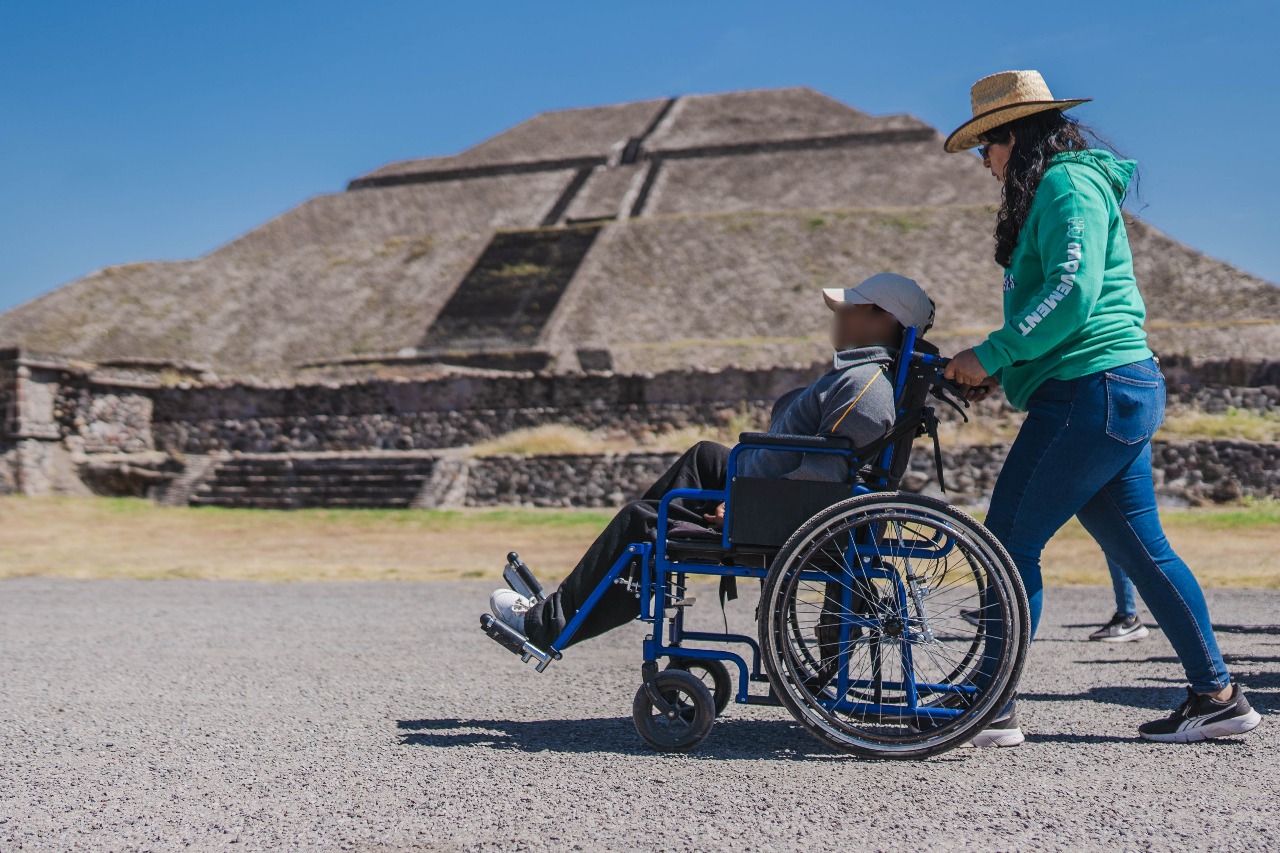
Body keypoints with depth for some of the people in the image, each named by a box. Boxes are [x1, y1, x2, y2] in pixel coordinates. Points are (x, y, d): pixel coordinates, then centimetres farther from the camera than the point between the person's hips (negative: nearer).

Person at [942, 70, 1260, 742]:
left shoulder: (1066, 185, -9)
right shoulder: (1063, 188, 23)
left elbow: (1070, 292, -22)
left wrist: (991, 356, -18)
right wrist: (1001, 369, 14)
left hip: (1092, 390, -10)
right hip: (1125, 389, 10)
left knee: (1010, 539, -7)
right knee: (1141, 549, 12)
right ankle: (1216, 694, 17)